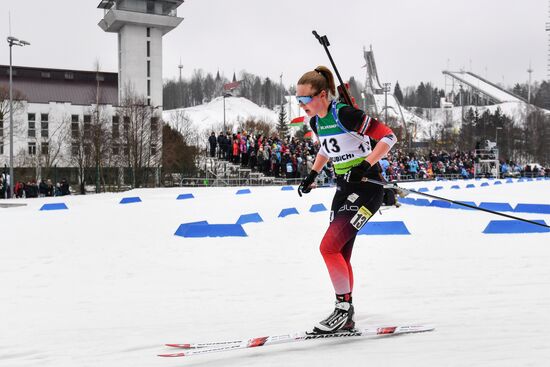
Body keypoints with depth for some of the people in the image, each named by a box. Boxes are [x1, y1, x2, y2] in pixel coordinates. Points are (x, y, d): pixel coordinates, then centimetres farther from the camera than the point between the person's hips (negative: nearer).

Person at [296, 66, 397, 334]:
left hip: (367, 187, -9)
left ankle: (344, 306, -1)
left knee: (329, 247, -18)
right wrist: (312, 174, 15)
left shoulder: (344, 114, -21)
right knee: (339, 256, 9)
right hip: (344, 188, 9)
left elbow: (388, 136, -20)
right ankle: (346, 319, 20)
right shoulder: (316, 121, 5)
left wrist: (365, 166, -29)